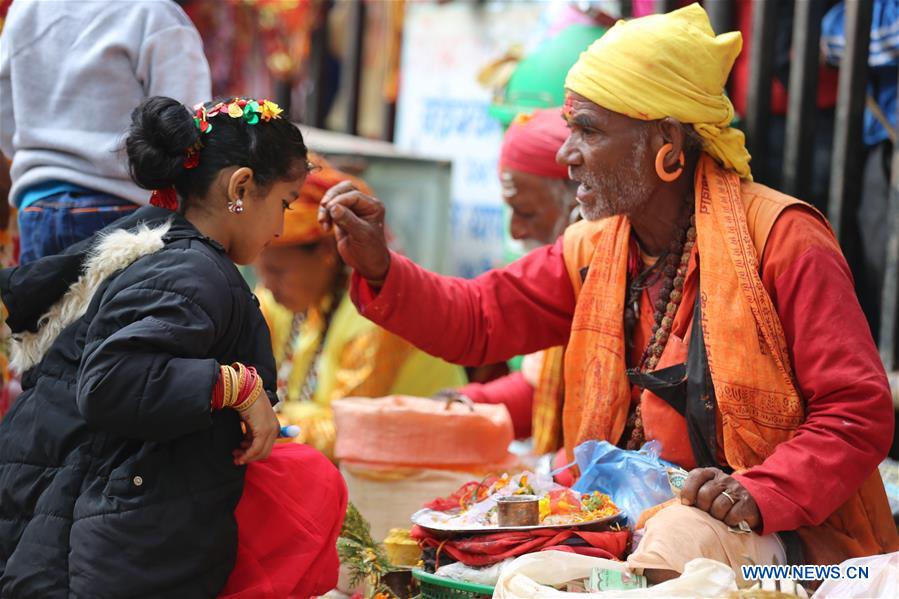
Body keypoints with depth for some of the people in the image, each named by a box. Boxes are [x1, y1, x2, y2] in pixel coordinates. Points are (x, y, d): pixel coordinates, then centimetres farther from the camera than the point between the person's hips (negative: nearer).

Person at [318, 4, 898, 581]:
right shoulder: (594, 249, 10)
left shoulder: (779, 237, -12)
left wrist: (760, 495, -29)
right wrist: (377, 268, -7)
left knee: (679, 539, -37)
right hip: (630, 523, 6)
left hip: (785, 533, -6)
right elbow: (475, 319, 11)